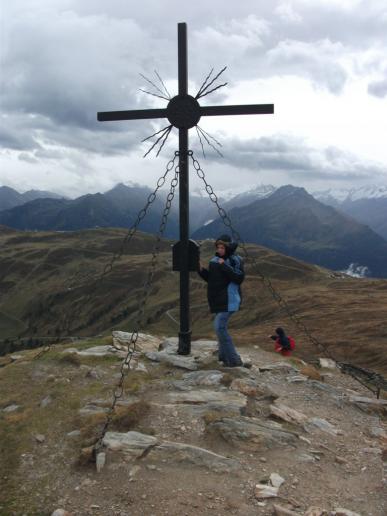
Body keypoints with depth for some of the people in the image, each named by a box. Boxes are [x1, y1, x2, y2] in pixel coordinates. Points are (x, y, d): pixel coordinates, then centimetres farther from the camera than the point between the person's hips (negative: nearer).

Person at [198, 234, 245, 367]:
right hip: (218, 300, 8)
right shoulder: (215, 259, 10)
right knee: (221, 327, 15)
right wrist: (201, 270, -3)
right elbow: (210, 278, 15)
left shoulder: (235, 260, -10)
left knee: (219, 327, -15)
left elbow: (239, 278, -22)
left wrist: (225, 266, -25)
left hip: (229, 300, -8)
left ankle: (234, 359, -8)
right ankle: (224, 355, 31)